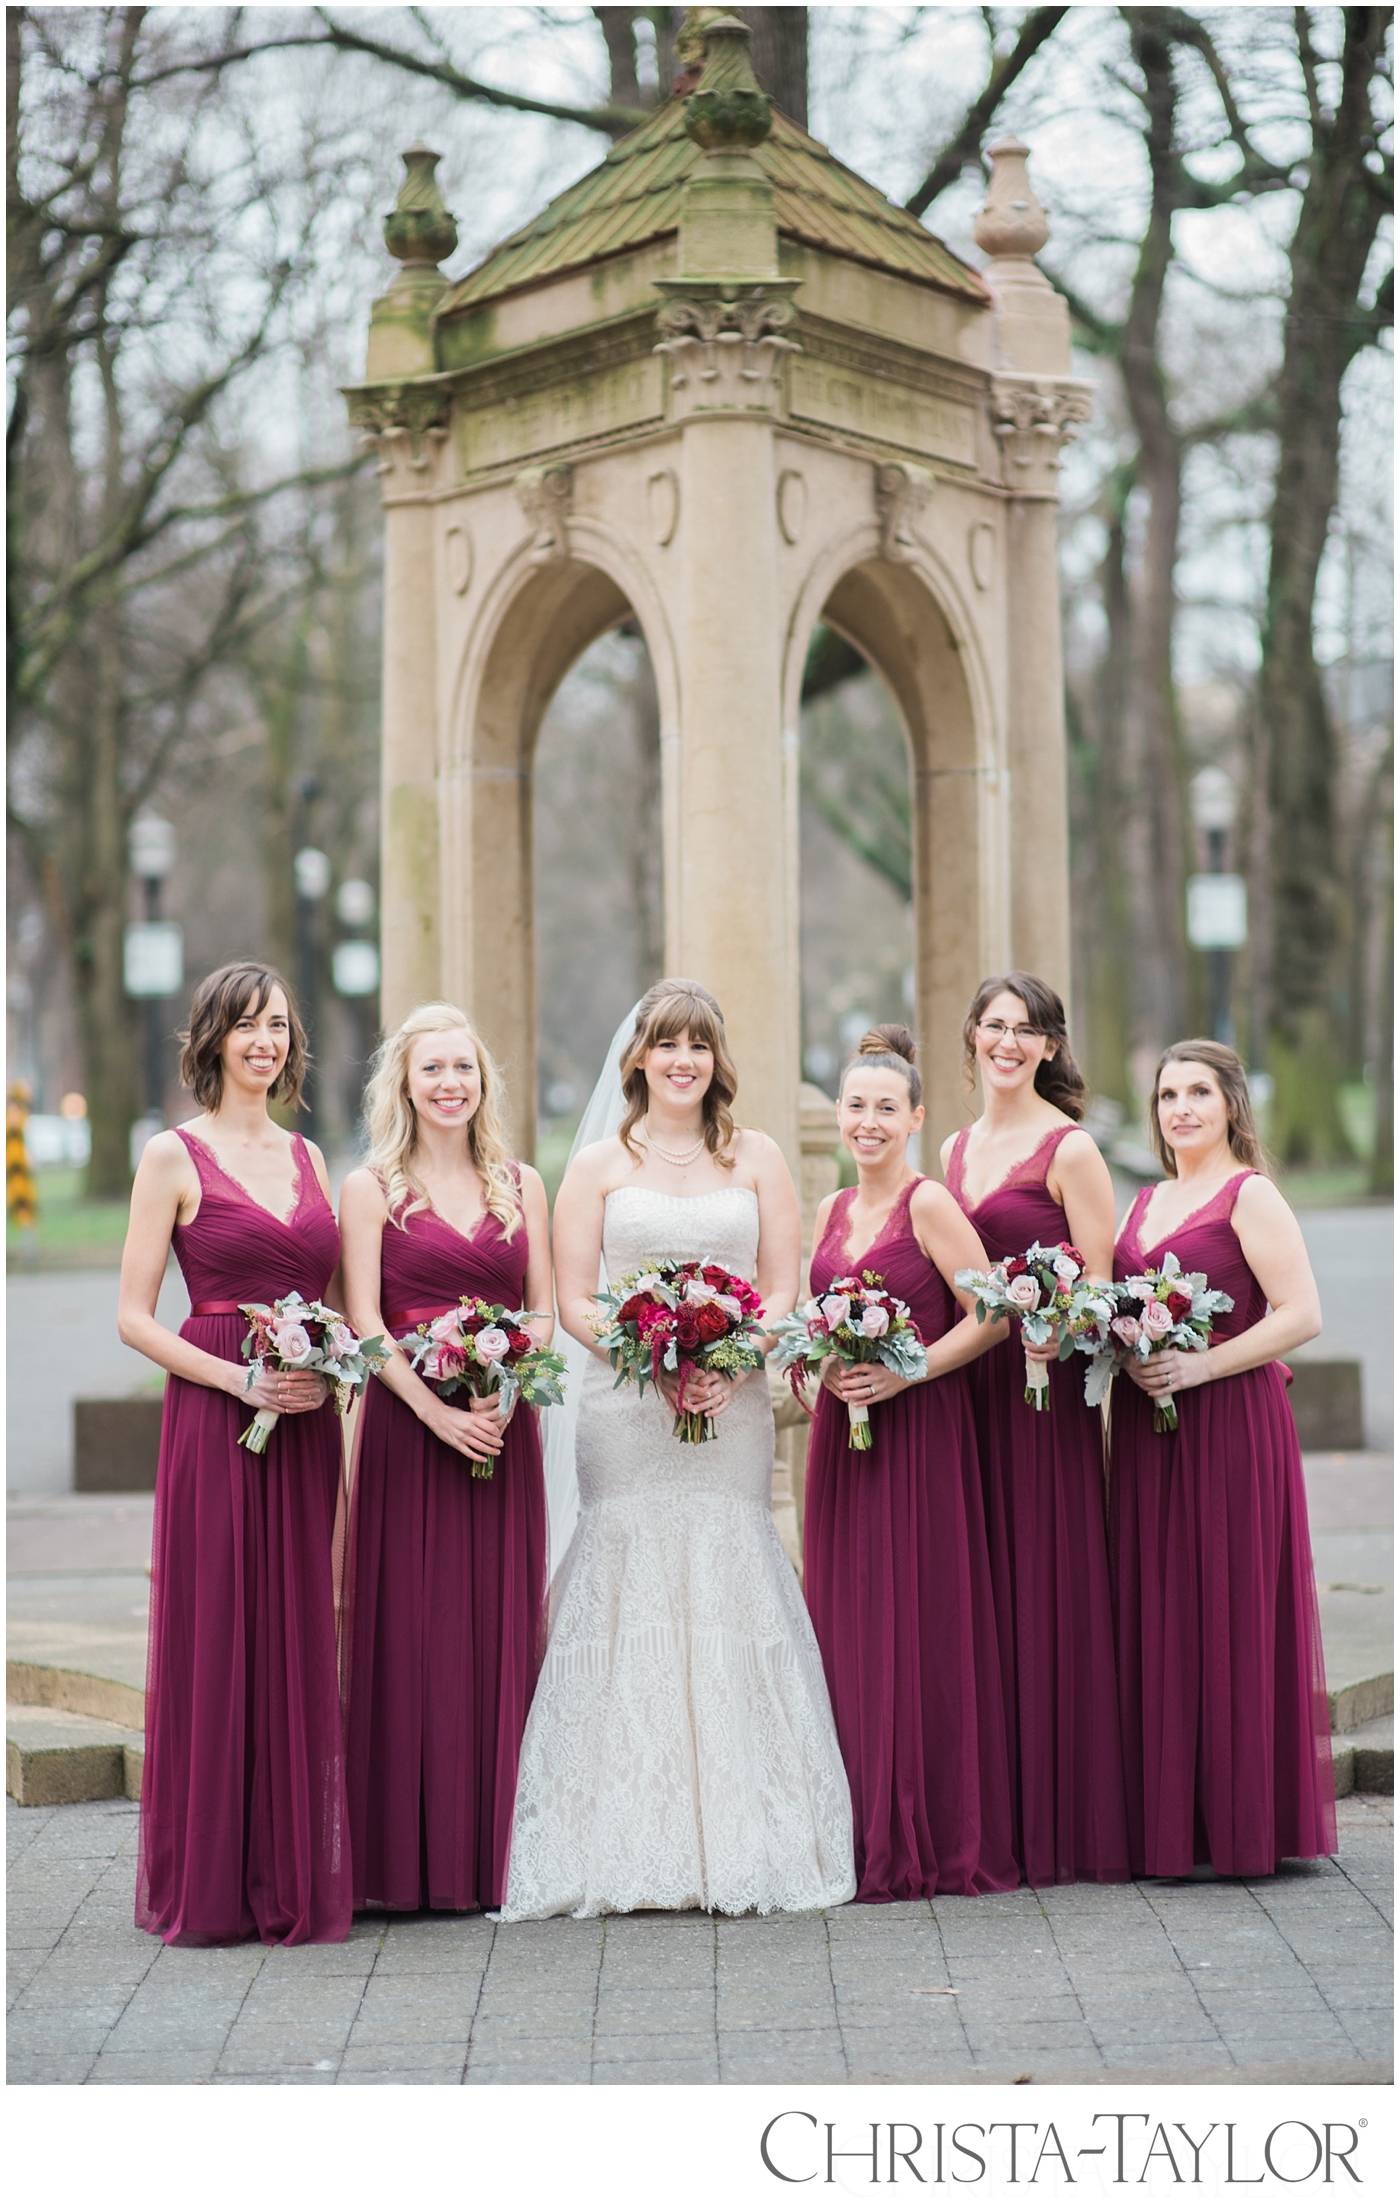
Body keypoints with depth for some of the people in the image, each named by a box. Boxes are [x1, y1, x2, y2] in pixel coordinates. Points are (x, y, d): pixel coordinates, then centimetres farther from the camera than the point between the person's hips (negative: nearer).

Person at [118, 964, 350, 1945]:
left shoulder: (308, 1158, 14)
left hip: (308, 1426, 5)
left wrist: (326, 1375, -3)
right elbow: (135, 1317, -5)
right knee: (215, 1636, -3)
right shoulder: (175, 1156, -1)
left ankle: (296, 1876, 13)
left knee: (302, 1640, 6)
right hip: (212, 1421, -5)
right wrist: (243, 1380, -15)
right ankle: (210, 1886, 6)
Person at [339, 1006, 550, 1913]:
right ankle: (407, 1860, 1)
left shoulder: (522, 1185, 12)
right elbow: (365, 1321, -4)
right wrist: (437, 1412, -16)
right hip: (408, 1423, -3)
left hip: (503, 1424, 3)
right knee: (410, 1627, -4)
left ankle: (492, 1851, 10)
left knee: (500, 1626, 3)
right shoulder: (371, 1189, 3)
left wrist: (508, 1393, -10)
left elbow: (545, 1310, 9)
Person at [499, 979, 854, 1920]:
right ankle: (634, 1845, -3)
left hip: (733, 1406, 1)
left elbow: (784, 1287, 7)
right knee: (630, 1587, -6)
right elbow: (574, 1301, 2)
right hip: (627, 1409, -1)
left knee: (731, 1588, -2)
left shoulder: (757, 1159, 12)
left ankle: (743, 1837, 4)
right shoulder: (599, 1166, 7)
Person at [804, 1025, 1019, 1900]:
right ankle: (868, 1838, 12)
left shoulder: (930, 1204, -7)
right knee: (849, 1623, 6)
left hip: (919, 1433, -7)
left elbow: (989, 1315, -12)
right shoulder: (834, 1210, 14)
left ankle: (930, 1844, 3)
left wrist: (905, 1373, -18)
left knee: (919, 1624, -4)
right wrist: (821, 1368, 2)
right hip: (843, 1432, 7)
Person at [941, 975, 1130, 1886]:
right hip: (964, 1384, 6)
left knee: (1046, 1588, -4)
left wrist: (1050, 1332, -26)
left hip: (1045, 1385, -6)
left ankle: (1060, 1821, 3)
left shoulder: (1070, 1150, -5)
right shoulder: (954, 1152, 16)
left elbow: (1101, 1282, -9)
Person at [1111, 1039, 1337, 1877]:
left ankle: (1241, 1823, 3)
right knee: (1157, 1616, 6)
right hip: (1146, 1430, 7)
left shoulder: (1250, 1195, -5)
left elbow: (1301, 1316, -13)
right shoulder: (1148, 1202, 17)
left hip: (1229, 1425, -7)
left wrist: (1199, 1367, -18)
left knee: (1229, 1612, -4)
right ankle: (1169, 1823, 11)